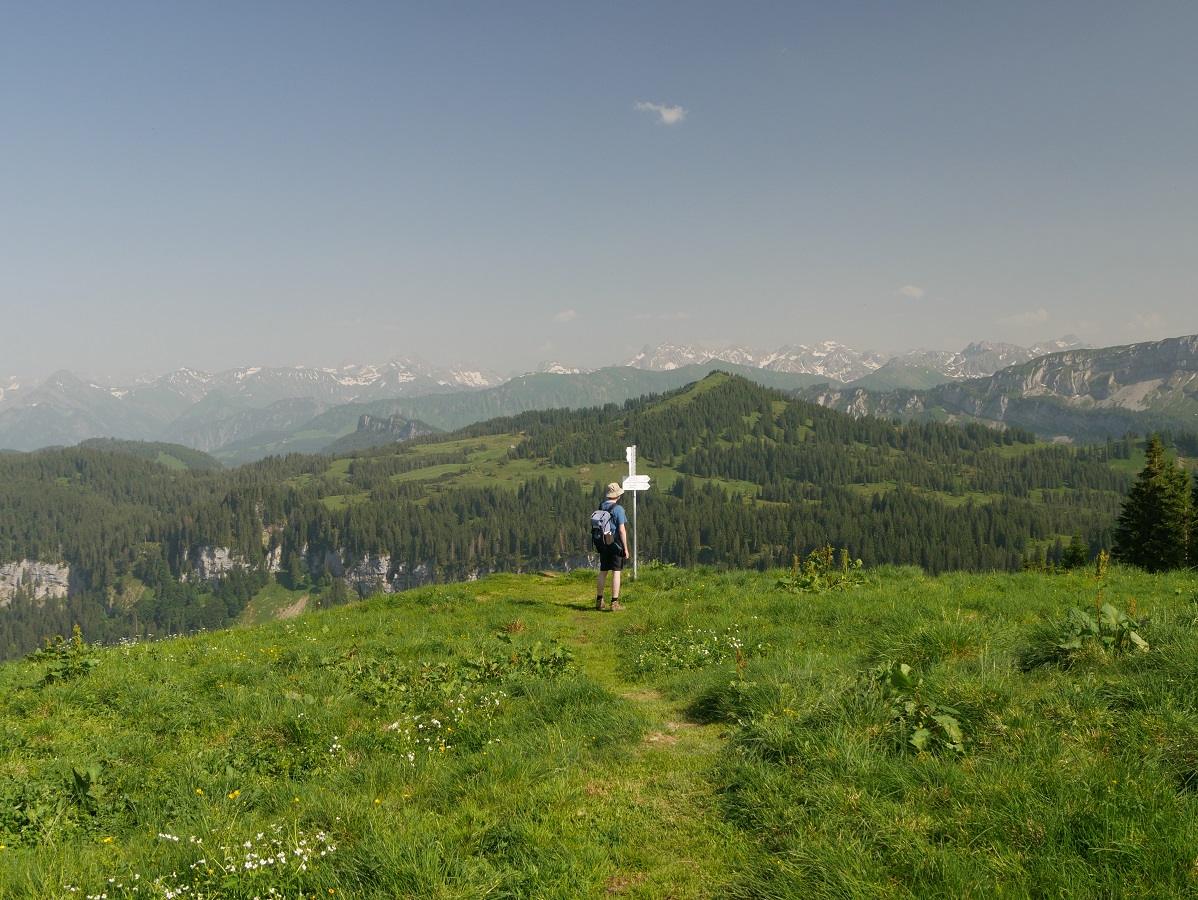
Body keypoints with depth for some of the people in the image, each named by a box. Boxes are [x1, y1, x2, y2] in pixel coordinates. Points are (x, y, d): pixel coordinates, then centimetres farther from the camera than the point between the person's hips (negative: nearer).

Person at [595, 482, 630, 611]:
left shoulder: (601, 507, 7)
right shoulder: (618, 509, -13)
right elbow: (621, 530, -16)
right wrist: (626, 548, -10)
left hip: (603, 543, 6)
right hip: (615, 543, -6)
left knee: (603, 571, 14)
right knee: (616, 572, -2)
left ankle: (599, 600, 20)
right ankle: (615, 603, -2)